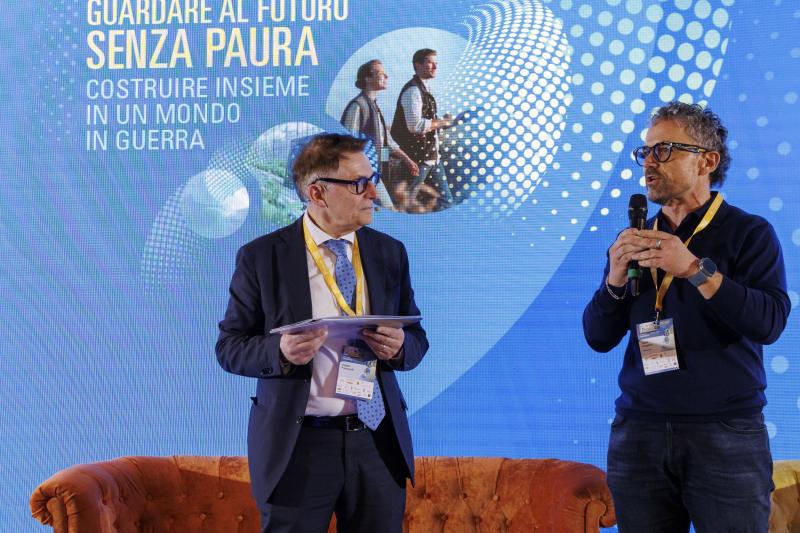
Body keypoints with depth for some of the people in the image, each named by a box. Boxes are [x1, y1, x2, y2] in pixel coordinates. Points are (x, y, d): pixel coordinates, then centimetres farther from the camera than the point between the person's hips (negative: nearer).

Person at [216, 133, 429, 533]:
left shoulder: (390, 252, 7)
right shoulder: (261, 257, -4)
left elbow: (417, 339, 13)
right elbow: (229, 347, -1)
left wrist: (399, 346, -11)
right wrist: (279, 351, -21)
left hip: (378, 441, 3)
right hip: (298, 445, -3)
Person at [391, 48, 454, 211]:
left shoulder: (424, 89, 15)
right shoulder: (413, 90, -15)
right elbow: (415, 125, -25)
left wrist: (441, 122, 8)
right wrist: (442, 122, -14)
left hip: (432, 155, 10)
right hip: (417, 157, -10)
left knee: (445, 200, 8)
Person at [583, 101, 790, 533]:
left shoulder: (748, 233, -1)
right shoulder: (634, 241, 11)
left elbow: (769, 323, -15)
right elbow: (599, 339, 8)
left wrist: (695, 269, -22)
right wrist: (615, 281, -10)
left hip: (727, 434, -3)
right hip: (639, 432, 4)